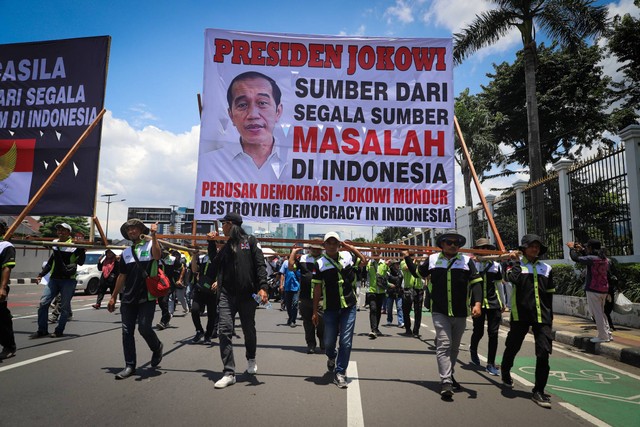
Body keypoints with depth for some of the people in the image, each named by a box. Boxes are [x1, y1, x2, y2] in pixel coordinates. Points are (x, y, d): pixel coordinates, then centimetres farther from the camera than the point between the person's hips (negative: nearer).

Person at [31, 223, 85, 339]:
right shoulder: (54, 244, 13)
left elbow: (81, 262, -15)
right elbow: (50, 262, 23)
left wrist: (81, 248, -26)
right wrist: (41, 275, 18)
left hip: (68, 280, -6)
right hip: (54, 279, 6)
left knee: (65, 306, 0)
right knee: (43, 303, -2)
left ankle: (59, 331, 12)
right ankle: (42, 330, 9)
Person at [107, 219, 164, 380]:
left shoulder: (151, 244, 1)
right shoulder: (126, 252, 15)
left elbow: (157, 255, -23)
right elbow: (122, 276, 17)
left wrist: (153, 235, -26)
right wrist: (113, 297, 16)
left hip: (147, 297, -5)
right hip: (128, 298, 5)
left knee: (144, 328, -10)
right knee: (127, 332, 3)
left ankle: (157, 348, 19)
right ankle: (130, 366, 13)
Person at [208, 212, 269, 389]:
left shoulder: (250, 241, 1)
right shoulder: (226, 247, 16)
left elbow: (260, 265, -8)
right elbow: (215, 268, 20)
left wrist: (262, 287, -19)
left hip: (247, 294, -3)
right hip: (227, 294, 4)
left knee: (249, 330, 11)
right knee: (224, 330, -8)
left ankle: (251, 359, 38)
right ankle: (229, 373, -2)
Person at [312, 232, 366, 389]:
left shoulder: (347, 256, 3)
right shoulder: (320, 264, -3)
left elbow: (363, 261, 19)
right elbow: (317, 289, -1)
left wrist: (348, 246, 8)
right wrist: (315, 311, -1)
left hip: (349, 307, 1)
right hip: (330, 309, -1)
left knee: (346, 342, -2)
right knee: (329, 342, 10)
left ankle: (340, 373, 12)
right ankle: (332, 357, 43)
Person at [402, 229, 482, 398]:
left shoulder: (467, 260, -1)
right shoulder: (432, 259, 2)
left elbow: (476, 283, -5)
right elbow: (417, 272, 18)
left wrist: (477, 303, -17)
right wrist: (407, 257, 15)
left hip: (460, 313, 2)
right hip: (439, 312, -2)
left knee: (454, 347, 17)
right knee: (444, 345, -11)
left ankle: (449, 376, 36)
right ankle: (446, 382, -9)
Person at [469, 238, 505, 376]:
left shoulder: (496, 265, 7)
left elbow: (499, 285, 16)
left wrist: (502, 303, 18)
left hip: (493, 303, 2)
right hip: (478, 302, -2)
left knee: (493, 333, 1)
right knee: (478, 331, 5)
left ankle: (491, 364, 14)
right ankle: (473, 349, 39)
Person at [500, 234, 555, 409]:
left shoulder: (546, 268, 11)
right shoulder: (516, 264, 1)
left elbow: (549, 294, 15)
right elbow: (514, 279, -21)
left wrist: (549, 316, 13)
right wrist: (516, 262, -9)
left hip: (541, 316, 2)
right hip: (520, 314, -2)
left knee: (544, 352, -7)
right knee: (512, 347, 11)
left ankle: (538, 391, 5)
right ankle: (505, 374, 39)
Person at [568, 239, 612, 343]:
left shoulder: (592, 259, -18)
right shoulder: (605, 259, 8)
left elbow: (576, 258, -15)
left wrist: (572, 248, 1)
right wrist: (582, 250, 25)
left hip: (593, 290, -8)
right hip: (604, 290, 8)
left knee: (597, 314, -1)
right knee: (601, 312, 20)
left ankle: (603, 336, 3)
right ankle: (607, 333, 23)